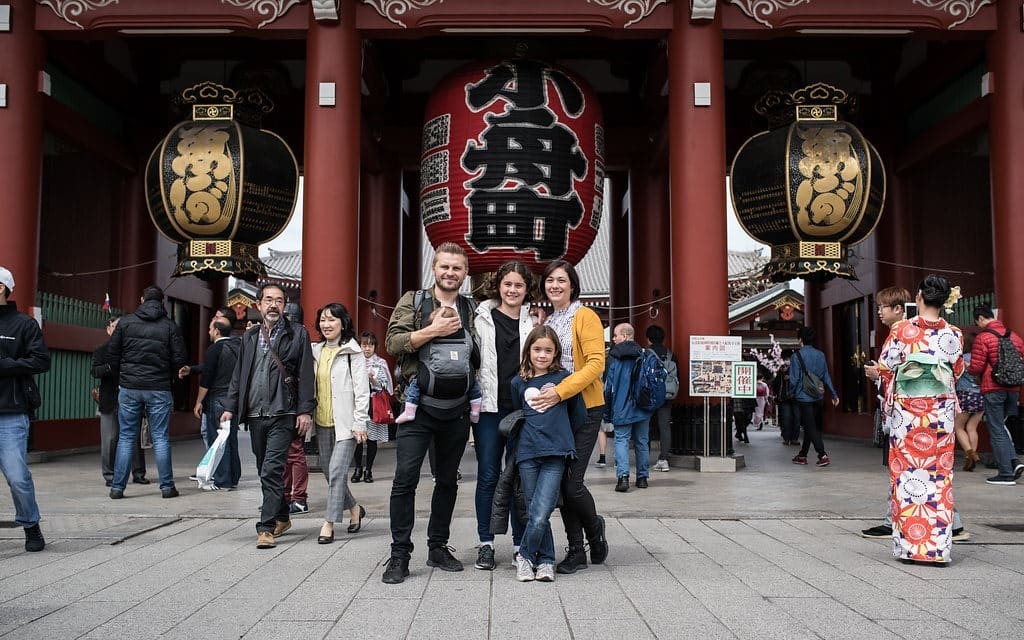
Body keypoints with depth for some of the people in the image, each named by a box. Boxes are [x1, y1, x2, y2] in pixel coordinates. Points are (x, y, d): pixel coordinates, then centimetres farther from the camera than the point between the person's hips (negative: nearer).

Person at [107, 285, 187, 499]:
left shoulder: (126, 322, 2)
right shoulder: (170, 326, -2)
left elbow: (112, 355, 3)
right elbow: (180, 358, -4)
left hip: (129, 388, 1)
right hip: (159, 389, -1)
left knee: (126, 438, 8)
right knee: (160, 438, 4)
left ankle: (117, 487, 9)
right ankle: (167, 486, 4)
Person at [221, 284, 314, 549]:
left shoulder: (298, 334, 1)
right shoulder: (250, 337, 15)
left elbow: (306, 375, -4)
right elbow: (238, 375, 18)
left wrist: (305, 410, -10)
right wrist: (230, 407, 10)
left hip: (282, 414, -5)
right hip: (255, 415, 6)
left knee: (272, 470, -13)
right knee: (266, 471, 13)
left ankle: (266, 528, -10)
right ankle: (282, 518, 29)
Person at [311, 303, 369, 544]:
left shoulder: (352, 352, -5)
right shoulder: (316, 351, 10)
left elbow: (362, 390, -8)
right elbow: (311, 386, 15)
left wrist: (359, 424, -13)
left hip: (345, 422, -6)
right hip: (323, 422, 6)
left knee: (337, 471, -12)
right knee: (328, 471, 12)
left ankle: (329, 524, -7)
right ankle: (354, 508, 32)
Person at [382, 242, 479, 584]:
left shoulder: (471, 310, 11)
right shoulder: (413, 301, 3)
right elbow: (393, 342, -8)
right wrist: (433, 330, -17)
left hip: (457, 409, 3)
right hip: (419, 406, -3)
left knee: (447, 480, 12)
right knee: (405, 479, -7)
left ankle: (438, 547, 25)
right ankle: (399, 553, 3)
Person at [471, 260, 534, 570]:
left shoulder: (533, 321, 11)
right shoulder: (483, 318, 5)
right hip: (489, 407, -1)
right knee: (488, 476, 3)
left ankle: (520, 544, 15)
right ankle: (486, 544, 13)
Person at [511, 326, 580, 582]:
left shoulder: (563, 378, 4)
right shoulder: (519, 382, 9)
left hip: (555, 454, -2)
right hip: (527, 454, 2)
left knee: (540, 515, -11)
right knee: (535, 514, 5)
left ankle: (526, 556, 8)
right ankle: (545, 560, 20)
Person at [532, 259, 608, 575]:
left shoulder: (585, 316, -6)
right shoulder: (545, 322, 14)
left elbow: (596, 363, -16)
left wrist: (560, 391, -25)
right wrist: (540, 391, 1)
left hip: (584, 408, -6)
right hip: (553, 410, 6)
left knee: (572, 483, -10)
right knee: (561, 481, 4)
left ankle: (595, 529, 20)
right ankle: (576, 550, 16)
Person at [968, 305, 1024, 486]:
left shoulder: (983, 338, -11)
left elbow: (976, 368, -13)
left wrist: (967, 369, 8)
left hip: (993, 389, -6)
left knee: (996, 431, 1)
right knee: (1000, 426, 21)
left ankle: (1006, 474, 3)